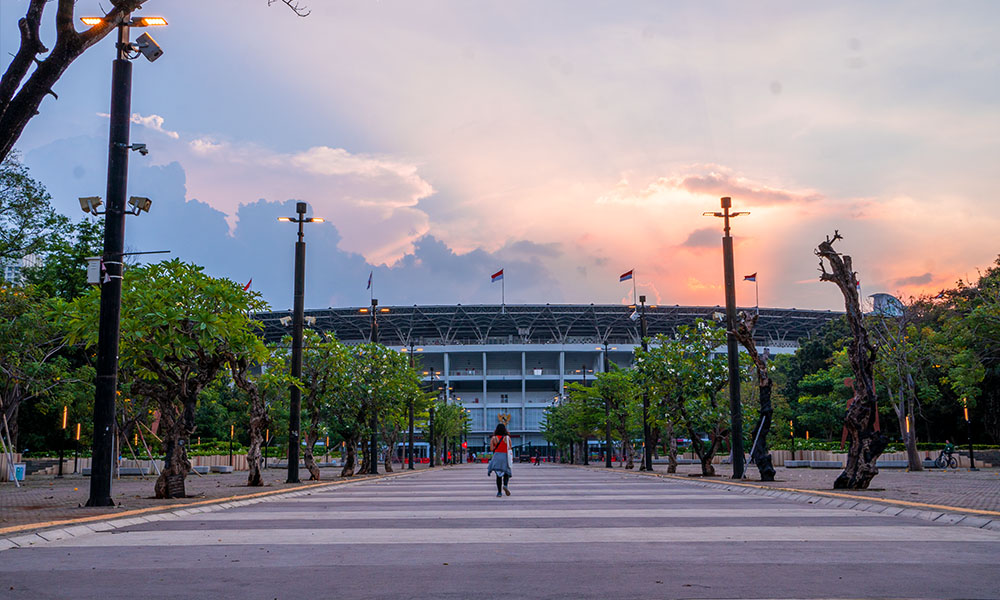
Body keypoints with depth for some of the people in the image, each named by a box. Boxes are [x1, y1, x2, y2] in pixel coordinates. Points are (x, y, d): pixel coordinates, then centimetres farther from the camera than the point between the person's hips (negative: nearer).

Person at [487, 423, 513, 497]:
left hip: (497, 456, 1)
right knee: (506, 474, 13)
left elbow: (491, 448, -4)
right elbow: (510, 448, 1)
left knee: (498, 475, 7)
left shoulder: (494, 438, 0)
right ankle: (505, 485, -15)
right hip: (505, 457, -1)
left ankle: (499, 492, -1)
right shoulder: (507, 437, -2)